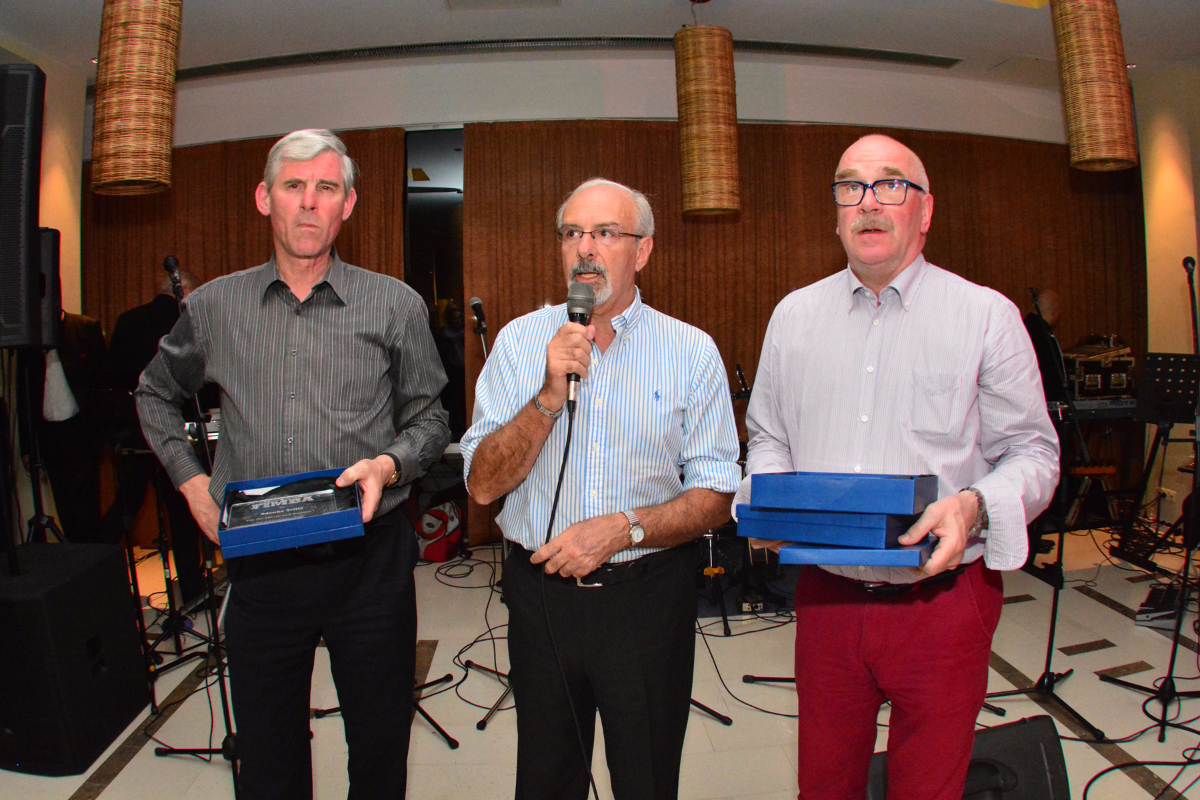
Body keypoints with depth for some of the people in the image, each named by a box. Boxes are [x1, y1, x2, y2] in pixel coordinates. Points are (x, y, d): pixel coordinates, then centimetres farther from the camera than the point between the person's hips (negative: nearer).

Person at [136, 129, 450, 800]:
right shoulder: (213, 308, 4)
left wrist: (390, 464, -15)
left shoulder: (396, 306, -1)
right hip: (260, 563, 2)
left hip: (369, 561, -1)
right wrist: (191, 479, 9)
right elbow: (156, 394, 21)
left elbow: (430, 417, 5)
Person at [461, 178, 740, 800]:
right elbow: (483, 484, -7)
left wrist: (622, 527, -21)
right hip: (540, 591, 2)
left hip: (649, 598, -1)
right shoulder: (520, 341, -1)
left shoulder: (691, 351, -4)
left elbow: (715, 496, -5)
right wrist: (550, 395, -20)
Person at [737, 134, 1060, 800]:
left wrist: (973, 505, -21)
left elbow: (1033, 452, -1)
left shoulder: (987, 315, -3)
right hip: (826, 596, 3)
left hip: (941, 600, -2)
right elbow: (767, 436, 14)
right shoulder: (795, 315, 8)